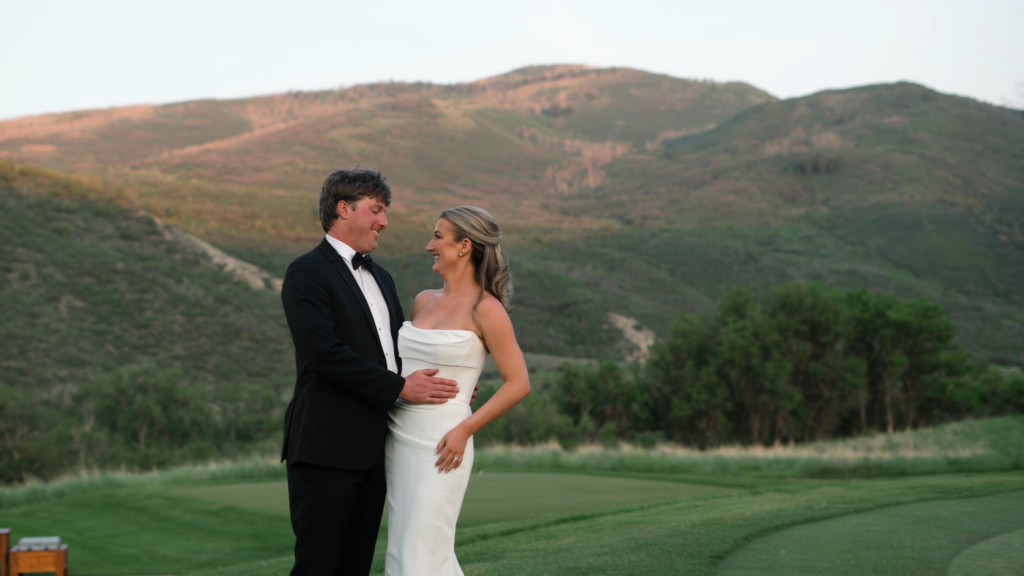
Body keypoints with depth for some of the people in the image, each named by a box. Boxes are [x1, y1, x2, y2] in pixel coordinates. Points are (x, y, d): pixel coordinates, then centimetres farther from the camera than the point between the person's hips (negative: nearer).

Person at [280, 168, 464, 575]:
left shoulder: (380, 277, 21)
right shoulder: (308, 273, -7)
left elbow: (398, 347, 23)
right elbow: (324, 353, -18)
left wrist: (439, 380, 2)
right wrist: (399, 388, -17)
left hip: (372, 449, 8)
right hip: (326, 449, -8)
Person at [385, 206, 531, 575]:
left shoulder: (486, 309, -9)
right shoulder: (423, 301, 11)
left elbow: (518, 383, -9)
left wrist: (465, 429, -16)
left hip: (441, 445, -7)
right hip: (399, 438, 7)